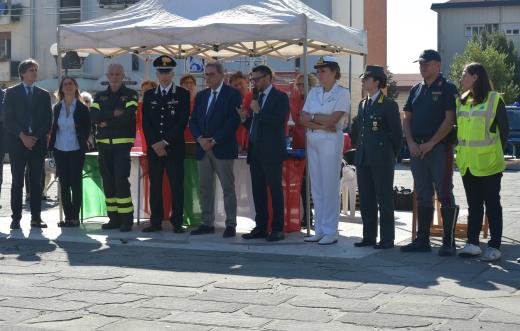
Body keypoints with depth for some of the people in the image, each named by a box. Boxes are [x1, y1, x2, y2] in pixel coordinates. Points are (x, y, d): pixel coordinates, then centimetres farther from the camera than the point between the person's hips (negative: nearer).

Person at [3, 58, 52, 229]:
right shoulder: (11, 93, 6)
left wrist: (36, 137, -5)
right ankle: (16, 218, 1)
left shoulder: (44, 95, 13)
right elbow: (8, 118, -1)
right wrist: (22, 136, -11)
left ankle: (36, 218, 6)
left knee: (36, 182, 2)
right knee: (17, 182, -2)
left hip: (38, 143, 2)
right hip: (17, 143, -2)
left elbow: (48, 120, 7)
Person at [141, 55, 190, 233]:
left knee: (176, 185, -2)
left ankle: (177, 222, 3)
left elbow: (182, 122, -5)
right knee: (155, 185, 4)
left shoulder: (182, 94, 3)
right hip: (153, 148, 3)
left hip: (174, 148, -3)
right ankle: (155, 222, 9)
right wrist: (154, 144, -7)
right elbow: (145, 122, 6)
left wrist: (165, 142, -11)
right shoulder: (149, 95, 12)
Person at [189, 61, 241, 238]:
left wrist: (214, 141, -14)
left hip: (223, 149, -5)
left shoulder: (232, 94, -2)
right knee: (205, 188, 6)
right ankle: (207, 223, 12)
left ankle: (231, 225, 3)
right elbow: (193, 121, 13)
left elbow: (234, 121, -11)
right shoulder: (201, 96, 16)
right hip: (203, 149, 6)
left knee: (228, 188, -2)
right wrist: (200, 139, -6)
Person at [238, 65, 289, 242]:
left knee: (275, 190, -2)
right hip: (255, 152, 7)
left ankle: (277, 229, 2)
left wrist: (259, 111, -15)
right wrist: (245, 118, 0)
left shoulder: (280, 97, -5)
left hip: (271, 152, -7)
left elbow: (279, 122, -18)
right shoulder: (257, 97, 17)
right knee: (258, 190, 9)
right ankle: (260, 227, 15)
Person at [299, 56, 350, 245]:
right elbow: (303, 119, 4)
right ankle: (319, 230, 14)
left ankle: (330, 232, 1)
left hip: (331, 141, -6)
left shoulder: (342, 93, -4)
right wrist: (321, 124, -10)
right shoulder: (314, 92, 13)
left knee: (330, 187, -5)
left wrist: (312, 117, -3)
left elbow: (332, 120, -14)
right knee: (316, 187, 8)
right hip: (312, 141, 6)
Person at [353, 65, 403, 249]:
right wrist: (360, 155, 12)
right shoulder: (362, 104, 16)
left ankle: (387, 239, 4)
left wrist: (391, 156, -1)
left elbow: (396, 132, -5)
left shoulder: (389, 105, -6)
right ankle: (369, 237, 18)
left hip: (382, 161, -7)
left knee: (384, 200, -1)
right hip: (363, 160, 7)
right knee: (366, 200, 9)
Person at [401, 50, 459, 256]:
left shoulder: (447, 89, -3)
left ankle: (449, 242, -1)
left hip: (440, 148, -6)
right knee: (422, 196, 10)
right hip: (417, 149, 6)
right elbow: (407, 118, 15)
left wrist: (431, 143, -16)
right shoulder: (416, 90, 16)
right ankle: (422, 240, 15)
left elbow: (450, 119, -11)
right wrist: (411, 143, -1)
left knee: (444, 194, -5)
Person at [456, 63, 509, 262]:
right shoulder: (461, 101, 11)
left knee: (492, 204, 1)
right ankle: (472, 243, 16)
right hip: (467, 163, 6)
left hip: (488, 163, -5)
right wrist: (459, 148, 6)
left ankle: (494, 247, 5)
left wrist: (496, 153, -2)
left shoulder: (494, 99, -5)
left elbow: (504, 129, -2)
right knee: (474, 205, 11)